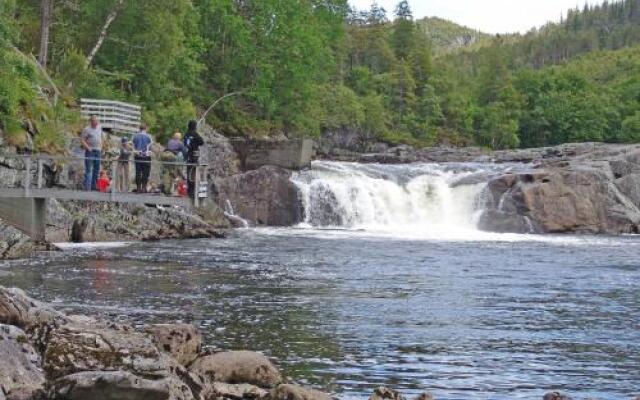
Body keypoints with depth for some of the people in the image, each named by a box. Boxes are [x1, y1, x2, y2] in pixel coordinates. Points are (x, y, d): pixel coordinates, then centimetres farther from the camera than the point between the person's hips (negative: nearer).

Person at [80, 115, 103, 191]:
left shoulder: (99, 128, 14)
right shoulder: (87, 129, -4)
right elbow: (82, 140, -7)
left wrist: (100, 147, 12)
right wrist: (88, 147, -17)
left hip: (98, 151, 6)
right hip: (90, 151, -6)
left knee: (96, 169, 7)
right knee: (88, 170, -8)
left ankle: (94, 186, 14)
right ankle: (87, 186, -10)